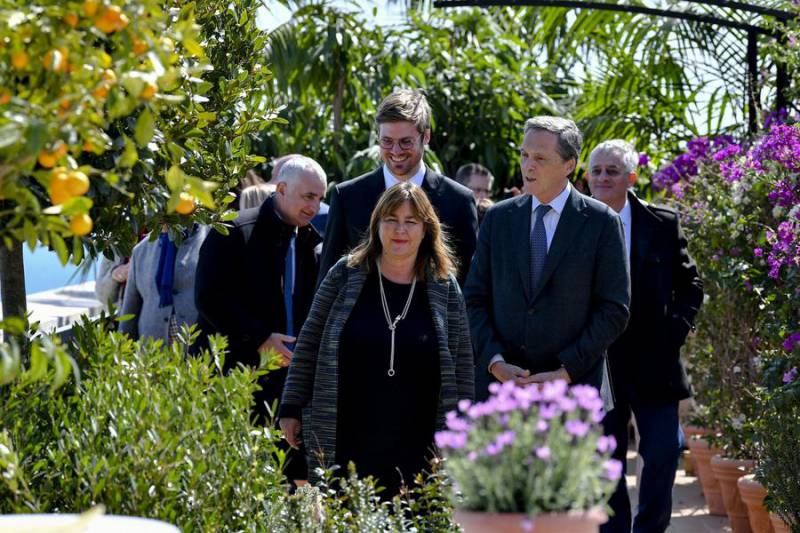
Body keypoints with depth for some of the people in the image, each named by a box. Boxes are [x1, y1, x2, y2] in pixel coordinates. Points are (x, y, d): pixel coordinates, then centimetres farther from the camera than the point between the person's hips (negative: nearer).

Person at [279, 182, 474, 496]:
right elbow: (309, 344, 8)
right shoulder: (347, 274, 4)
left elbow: (462, 363, 10)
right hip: (346, 444, 0)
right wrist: (292, 408, 5)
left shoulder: (444, 287, 6)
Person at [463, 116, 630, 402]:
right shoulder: (498, 217, 9)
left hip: (575, 387, -2)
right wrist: (495, 363, -6)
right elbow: (475, 300, 9)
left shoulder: (602, 222, -1)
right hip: (500, 383, 2)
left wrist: (565, 373, -10)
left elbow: (614, 310, -3)